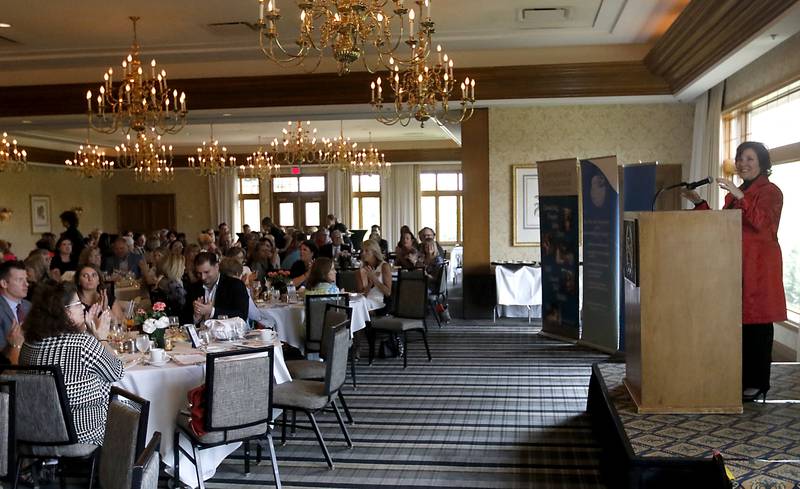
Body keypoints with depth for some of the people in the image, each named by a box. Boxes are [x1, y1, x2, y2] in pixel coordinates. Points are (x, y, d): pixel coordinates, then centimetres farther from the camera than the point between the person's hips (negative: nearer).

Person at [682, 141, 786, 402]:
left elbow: (761, 222, -23)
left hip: (759, 266, -7)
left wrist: (739, 196, -29)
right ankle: (742, 379, 17)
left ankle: (758, 383, 4)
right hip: (736, 264, 7)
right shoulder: (734, 193, 18)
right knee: (740, 320, 9)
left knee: (757, 321, -3)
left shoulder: (770, 192, -5)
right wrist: (699, 203, 10)